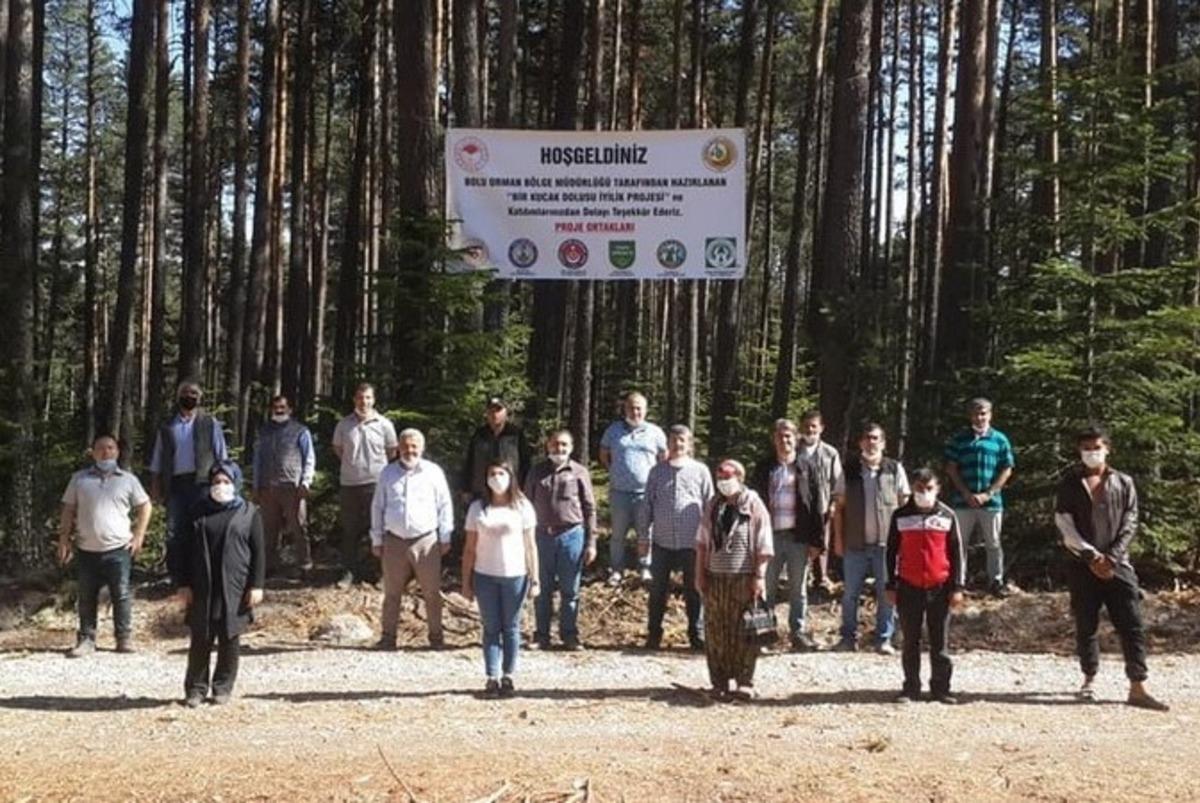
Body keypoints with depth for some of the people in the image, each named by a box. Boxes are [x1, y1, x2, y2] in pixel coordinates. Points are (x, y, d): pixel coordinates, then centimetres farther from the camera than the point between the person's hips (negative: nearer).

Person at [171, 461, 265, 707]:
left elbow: (258, 552, 1)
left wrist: (256, 586, -5)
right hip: (202, 588, 1)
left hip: (234, 589, -1)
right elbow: (185, 549, 8)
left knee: (230, 638, 5)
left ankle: (223, 687, 16)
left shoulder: (250, 513, 2)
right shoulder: (199, 512, 8)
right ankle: (196, 687, 13)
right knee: (200, 640, 4)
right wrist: (183, 584, 2)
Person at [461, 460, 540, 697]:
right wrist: (466, 582, 2)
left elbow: (530, 546, 2)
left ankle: (508, 676, 13)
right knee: (491, 628, 4)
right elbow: (469, 549, 5)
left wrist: (534, 579, -2)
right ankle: (492, 678, 6)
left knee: (511, 627, 6)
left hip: (515, 576, -1)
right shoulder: (478, 508, 3)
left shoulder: (522, 507, 1)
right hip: (485, 577, 1)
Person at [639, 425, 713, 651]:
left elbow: (709, 506, 5)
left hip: (692, 542, -1)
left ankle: (697, 635, 16)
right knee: (658, 590, 7)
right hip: (662, 541, 1)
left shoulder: (700, 471, 2)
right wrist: (643, 537, 6)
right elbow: (647, 506, 9)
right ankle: (653, 635, 17)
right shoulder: (657, 471, 6)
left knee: (694, 590, 7)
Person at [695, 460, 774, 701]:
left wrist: (760, 577, -10)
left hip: (744, 579, -4)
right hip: (715, 577, 4)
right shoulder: (713, 505, 10)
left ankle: (745, 682, 6)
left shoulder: (754, 505, -2)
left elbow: (764, 546, -4)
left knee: (744, 632, -1)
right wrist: (700, 573, 8)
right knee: (715, 631, 5)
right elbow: (702, 542, 14)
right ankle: (719, 682, 13)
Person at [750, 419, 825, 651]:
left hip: (798, 536, -1)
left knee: (798, 588, 5)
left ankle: (799, 632, 11)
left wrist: (816, 540, -3)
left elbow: (816, 505, 3)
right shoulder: (764, 468, 7)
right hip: (770, 535, 1)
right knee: (767, 587, 3)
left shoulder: (807, 467, 4)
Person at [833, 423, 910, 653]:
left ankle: (884, 639, 12)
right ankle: (849, 637, 16)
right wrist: (838, 539, 1)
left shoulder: (895, 469, 4)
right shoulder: (849, 469, 5)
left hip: (886, 542, 0)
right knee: (850, 593, 5)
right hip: (855, 542, 1)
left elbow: (905, 504, 7)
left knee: (886, 593, 3)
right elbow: (839, 507, 6)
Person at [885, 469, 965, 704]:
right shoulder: (900, 516, 2)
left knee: (939, 641, 6)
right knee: (910, 641, 7)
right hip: (909, 587, 1)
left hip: (939, 587, 0)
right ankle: (911, 687, 14)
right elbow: (892, 552, 7)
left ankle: (941, 687, 14)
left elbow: (956, 553, 3)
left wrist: (957, 587, -1)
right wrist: (891, 586, 4)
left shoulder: (947, 516, 1)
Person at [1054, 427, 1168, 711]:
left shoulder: (1123, 483, 8)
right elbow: (1064, 525, -3)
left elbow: (1130, 524, 3)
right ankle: (1089, 681, 18)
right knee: (1086, 625, 5)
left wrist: (1111, 557, -10)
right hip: (1082, 565, 0)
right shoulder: (1070, 484, 5)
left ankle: (1137, 688, -4)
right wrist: (1091, 556, -11)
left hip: (1117, 563, 0)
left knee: (1132, 624, -5)